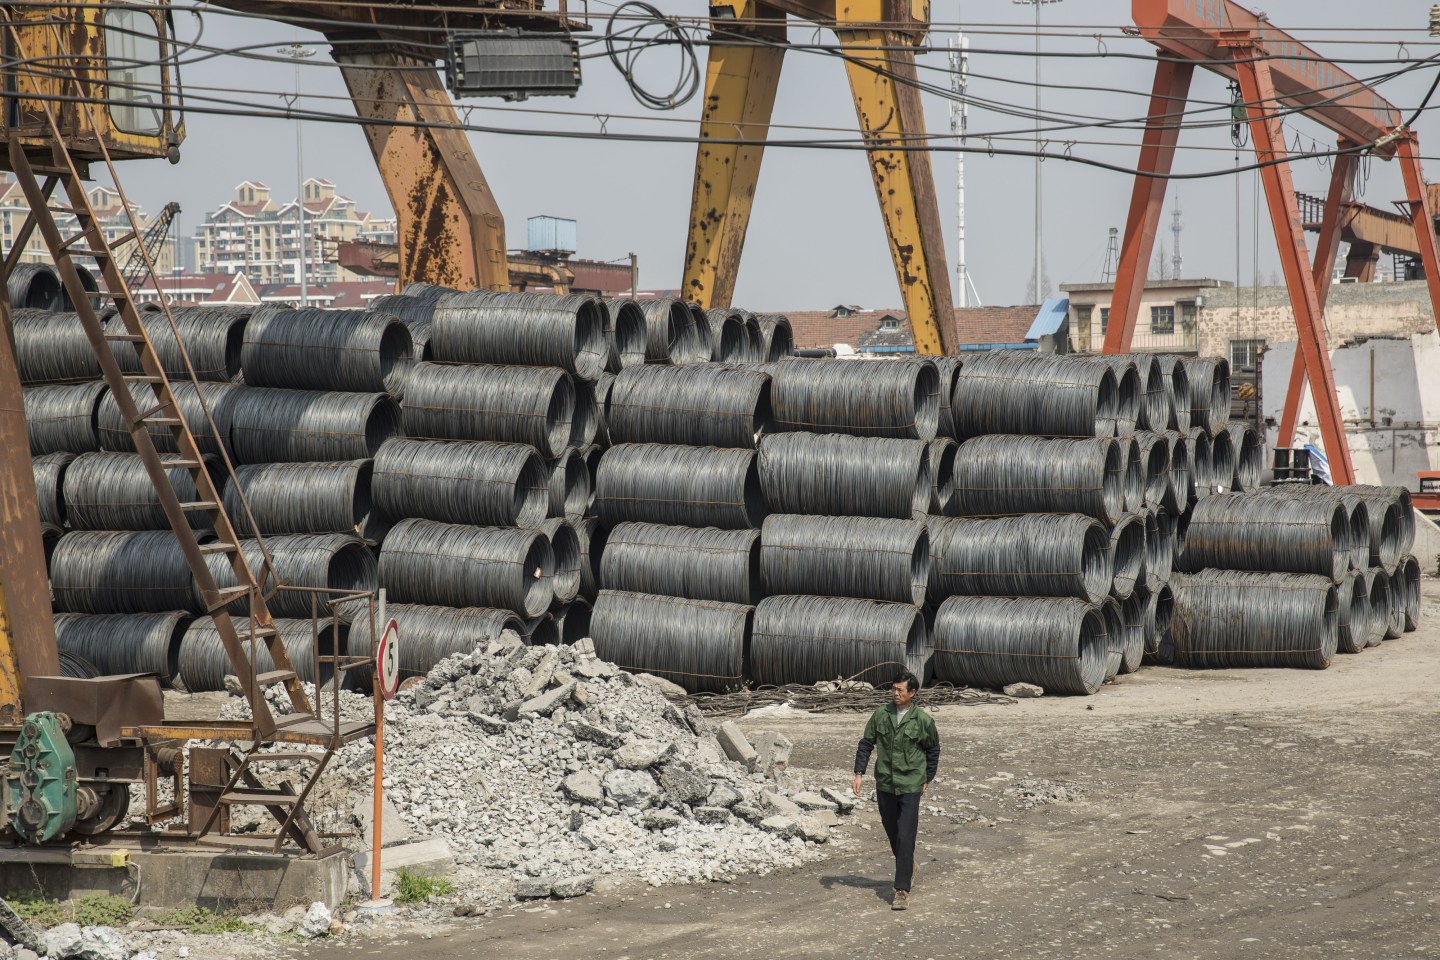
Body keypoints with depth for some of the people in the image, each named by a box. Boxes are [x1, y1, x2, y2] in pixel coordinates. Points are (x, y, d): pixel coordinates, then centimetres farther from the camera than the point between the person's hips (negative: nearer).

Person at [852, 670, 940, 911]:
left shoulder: (922, 720, -6)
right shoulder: (880, 715, 0)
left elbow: (933, 749, 8)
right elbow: (866, 744, 7)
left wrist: (927, 779, 9)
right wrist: (859, 773, -2)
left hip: (910, 786, -3)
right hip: (885, 785, 3)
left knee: (905, 838, -9)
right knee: (893, 835, 15)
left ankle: (902, 890, -9)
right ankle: (907, 865, 42)